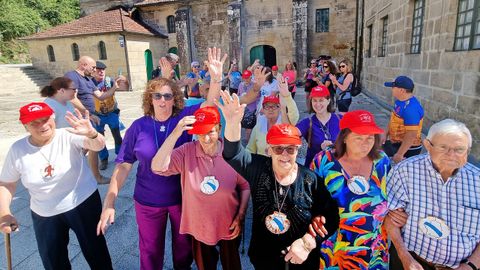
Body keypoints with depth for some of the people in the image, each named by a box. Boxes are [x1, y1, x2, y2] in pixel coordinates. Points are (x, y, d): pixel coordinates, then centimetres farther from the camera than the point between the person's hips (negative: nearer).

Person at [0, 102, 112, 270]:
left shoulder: (69, 136, -18)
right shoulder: (17, 150, -8)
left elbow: (98, 145, -36)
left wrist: (91, 134, -58)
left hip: (83, 204, -3)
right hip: (44, 215, 3)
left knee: (95, 251, 12)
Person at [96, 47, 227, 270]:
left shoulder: (184, 117, -12)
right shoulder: (139, 126, -11)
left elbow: (210, 104, -24)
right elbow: (123, 165, -8)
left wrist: (216, 77, -42)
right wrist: (109, 202, -11)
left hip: (182, 197, 0)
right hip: (148, 201, 0)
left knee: (184, 244, 24)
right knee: (150, 249, 22)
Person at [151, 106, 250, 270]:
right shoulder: (187, 152, -16)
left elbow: (245, 186, -6)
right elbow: (157, 167, -28)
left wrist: (240, 216, -8)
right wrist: (175, 134, -36)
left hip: (229, 226, 0)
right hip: (199, 227, 1)